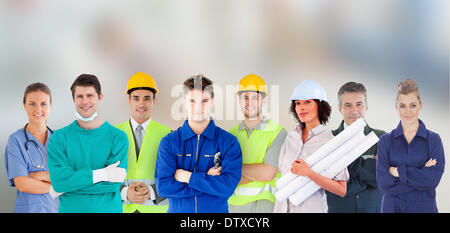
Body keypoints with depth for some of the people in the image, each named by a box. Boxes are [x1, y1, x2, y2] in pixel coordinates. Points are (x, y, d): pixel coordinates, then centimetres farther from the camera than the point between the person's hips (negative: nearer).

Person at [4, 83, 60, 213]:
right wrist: (54, 188, -9)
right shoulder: (16, 140, -5)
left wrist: (38, 175, -13)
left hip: (59, 207, 3)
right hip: (29, 208, -3)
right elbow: (21, 183, -13)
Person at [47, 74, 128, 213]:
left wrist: (71, 184, -14)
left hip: (108, 208, 0)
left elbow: (113, 184, -15)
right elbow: (58, 181, -15)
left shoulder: (118, 137, -6)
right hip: (70, 209, 1)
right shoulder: (59, 137, -3)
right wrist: (102, 174, -20)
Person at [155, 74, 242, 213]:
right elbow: (163, 186, -13)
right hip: (178, 211, 0)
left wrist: (188, 177, -14)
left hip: (217, 211, 0)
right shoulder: (169, 142, -3)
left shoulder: (229, 142, -6)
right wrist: (207, 179, -15)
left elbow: (228, 187, -17)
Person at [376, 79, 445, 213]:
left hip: (424, 207, 0)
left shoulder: (434, 140, -2)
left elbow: (433, 179, -14)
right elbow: (383, 183, -11)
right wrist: (421, 175, -15)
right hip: (392, 207, 0)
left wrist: (398, 171, -14)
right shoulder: (386, 141, -1)